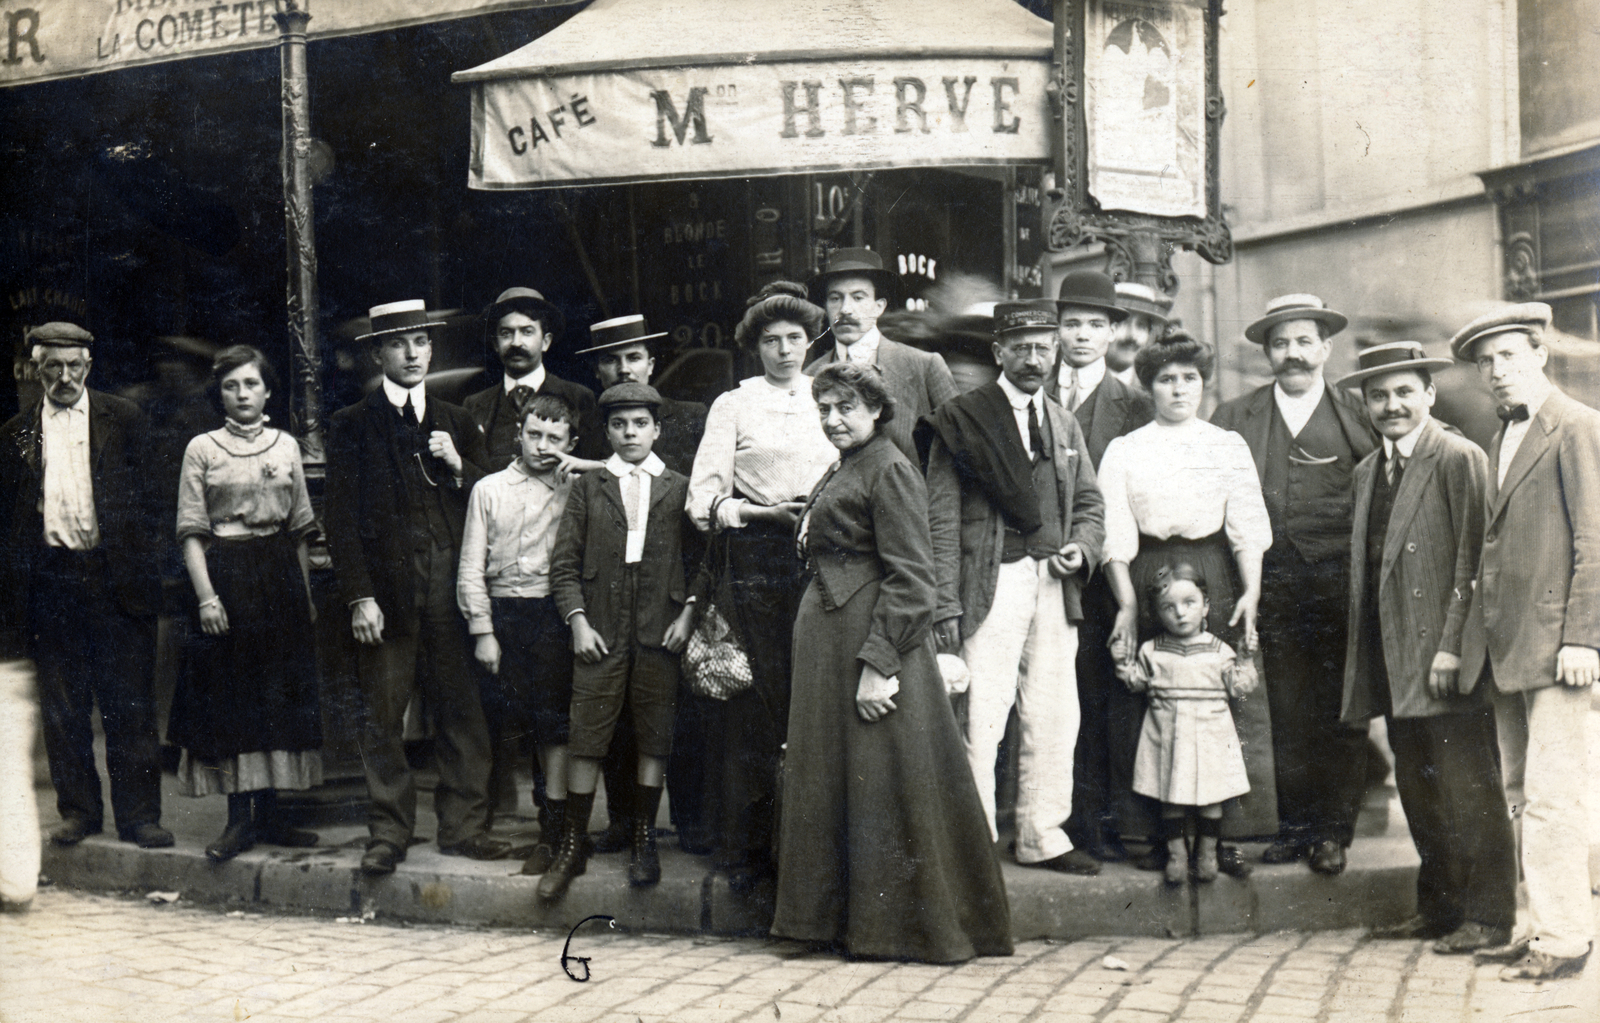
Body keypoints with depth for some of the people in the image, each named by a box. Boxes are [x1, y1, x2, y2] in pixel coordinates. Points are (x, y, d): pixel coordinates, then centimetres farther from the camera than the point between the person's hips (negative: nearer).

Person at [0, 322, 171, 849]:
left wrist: (141, 567, -2)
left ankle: (139, 814, 7)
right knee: (62, 707, 8)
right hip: (49, 582, 2)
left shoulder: (123, 419, 6)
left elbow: (145, 497, 5)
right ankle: (78, 810, 19)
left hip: (113, 579, -2)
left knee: (129, 703, 1)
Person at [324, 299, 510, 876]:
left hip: (450, 590, 2)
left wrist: (459, 469, -3)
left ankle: (463, 826, 11)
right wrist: (359, 597, -8)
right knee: (383, 718, 0)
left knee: (462, 711, 2)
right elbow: (343, 519, 1)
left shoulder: (457, 424, 17)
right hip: (386, 594, -2)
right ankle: (389, 833, 10)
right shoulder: (352, 427, 7)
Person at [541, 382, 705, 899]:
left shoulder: (680, 489, 9)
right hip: (601, 633, 0)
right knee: (586, 739, -1)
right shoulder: (588, 487, 10)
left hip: (660, 633, 0)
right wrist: (577, 620, -3)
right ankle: (573, 846, 8)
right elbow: (565, 561, 7)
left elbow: (698, 560, 9)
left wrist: (688, 612, -3)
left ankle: (644, 843, 16)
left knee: (654, 740, 4)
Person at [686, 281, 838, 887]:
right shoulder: (732, 405, 7)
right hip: (753, 562, -3)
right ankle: (742, 844, 2)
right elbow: (704, 501, 0)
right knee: (752, 702, -5)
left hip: (817, 564, 3)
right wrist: (766, 513, -17)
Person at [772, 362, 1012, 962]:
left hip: (874, 637, -10)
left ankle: (905, 927, 7)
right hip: (828, 639, 10)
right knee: (831, 773, 11)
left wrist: (878, 663, -23)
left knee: (880, 783, -4)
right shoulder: (841, 472, 17)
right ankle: (843, 918, 20)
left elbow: (910, 576, -18)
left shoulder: (889, 470, -11)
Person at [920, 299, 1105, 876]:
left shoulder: (1065, 424, 18)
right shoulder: (961, 420, 0)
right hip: (991, 586, -5)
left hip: (1054, 587, 6)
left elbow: (1090, 502, 24)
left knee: (1054, 718, 7)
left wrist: (1081, 547, 1)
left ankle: (1042, 837, 18)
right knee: (979, 720, -6)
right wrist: (946, 605, -11)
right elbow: (941, 519, -4)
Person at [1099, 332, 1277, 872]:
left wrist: (1251, 593, -9)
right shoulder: (1123, 451, 8)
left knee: (1227, 709, -3)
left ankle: (1222, 836, 4)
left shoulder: (1228, 445, 10)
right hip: (1148, 581, 0)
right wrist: (1127, 603, -8)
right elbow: (1115, 536, 2)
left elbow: (1247, 526, 3)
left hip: (1216, 577, 0)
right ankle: (1162, 837, 6)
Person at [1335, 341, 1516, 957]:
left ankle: (1490, 915, 7)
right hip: (1397, 663, 8)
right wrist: (1364, 663, 12)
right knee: (1418, 791, 13)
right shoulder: (1368, 471, 16)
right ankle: (1439, 907, 23)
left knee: (1467, 789, -2)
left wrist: (1452, 647, -18)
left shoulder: (1459, 458, -8)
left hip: (1446, 657, -8)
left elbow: (1473, 559, -13)